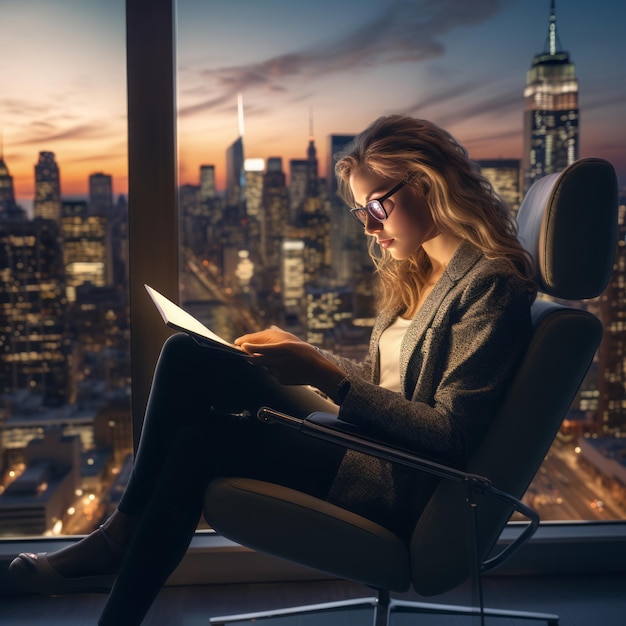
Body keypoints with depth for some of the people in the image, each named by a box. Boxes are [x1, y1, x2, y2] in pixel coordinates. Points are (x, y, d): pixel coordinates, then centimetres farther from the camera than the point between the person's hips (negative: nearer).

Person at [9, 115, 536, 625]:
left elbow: (452, 436, -21)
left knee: (203, 437, -19)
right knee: (189, 356, -4)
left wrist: (323, 373, -24)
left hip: (408, 488, -9)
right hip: (368, 438, 9)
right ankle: (123, 542, -1)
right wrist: (303, 356, 0)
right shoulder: (414, 269, 13)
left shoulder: (491, 283, -14)